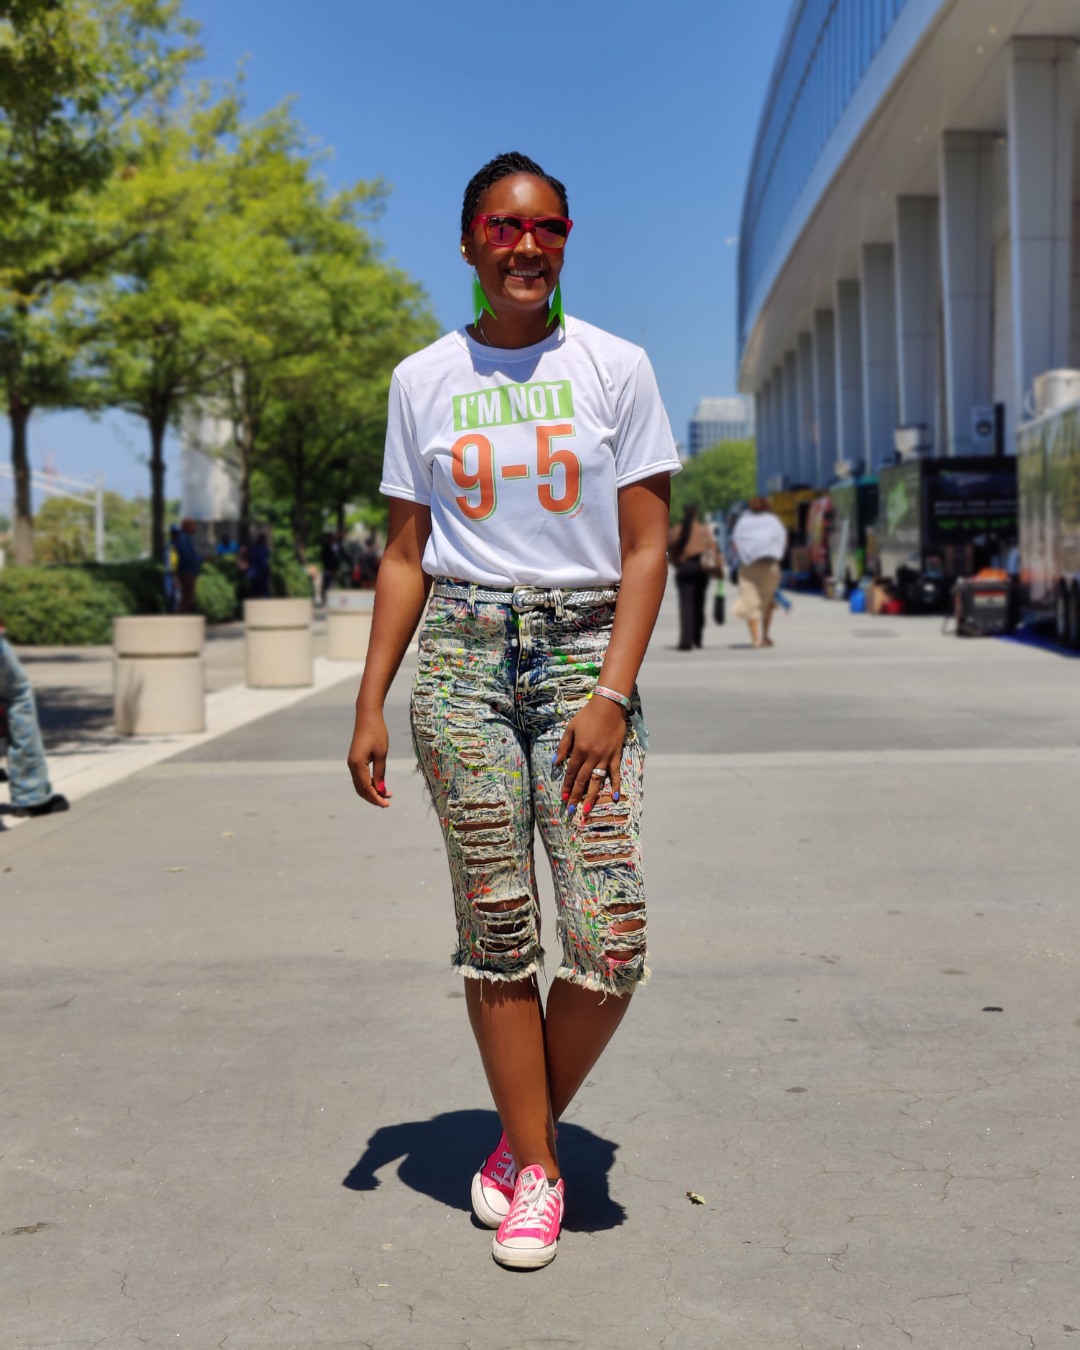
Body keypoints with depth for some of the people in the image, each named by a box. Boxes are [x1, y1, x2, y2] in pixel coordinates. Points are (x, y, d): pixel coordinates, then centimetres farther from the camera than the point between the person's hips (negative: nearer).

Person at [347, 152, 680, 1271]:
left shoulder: (614, 367, 5)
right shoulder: (423, 381, 10)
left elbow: (645, 547, 1)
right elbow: (405, 556, 11)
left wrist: (612, 692, -10)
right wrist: (370, 705, 4)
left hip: (584, 651, -1)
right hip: (462, 658, 1)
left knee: (610, 940, -9)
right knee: (495, 930, 1)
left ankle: (527, 1133, 15)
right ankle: (533, 1169, 16)